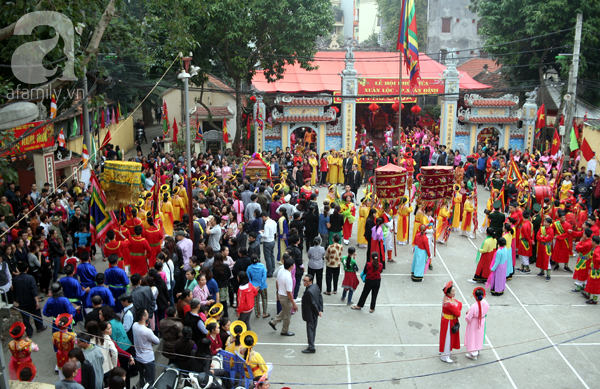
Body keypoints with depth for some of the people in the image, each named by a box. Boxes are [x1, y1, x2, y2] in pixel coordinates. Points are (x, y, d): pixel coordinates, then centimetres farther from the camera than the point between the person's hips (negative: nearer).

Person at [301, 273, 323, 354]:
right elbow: (320, 298, 5)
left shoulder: (309, 291, -30)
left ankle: (311, 348, 14)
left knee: (310, 330, 4)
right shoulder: (315, 286, -1)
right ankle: (311, 343, 39)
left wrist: (318, 312, -11)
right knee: (313, 329, 22)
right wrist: (320, 310, 6)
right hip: (315, 314, 9)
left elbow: (313, 304, -25)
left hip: (310, 315, -9)